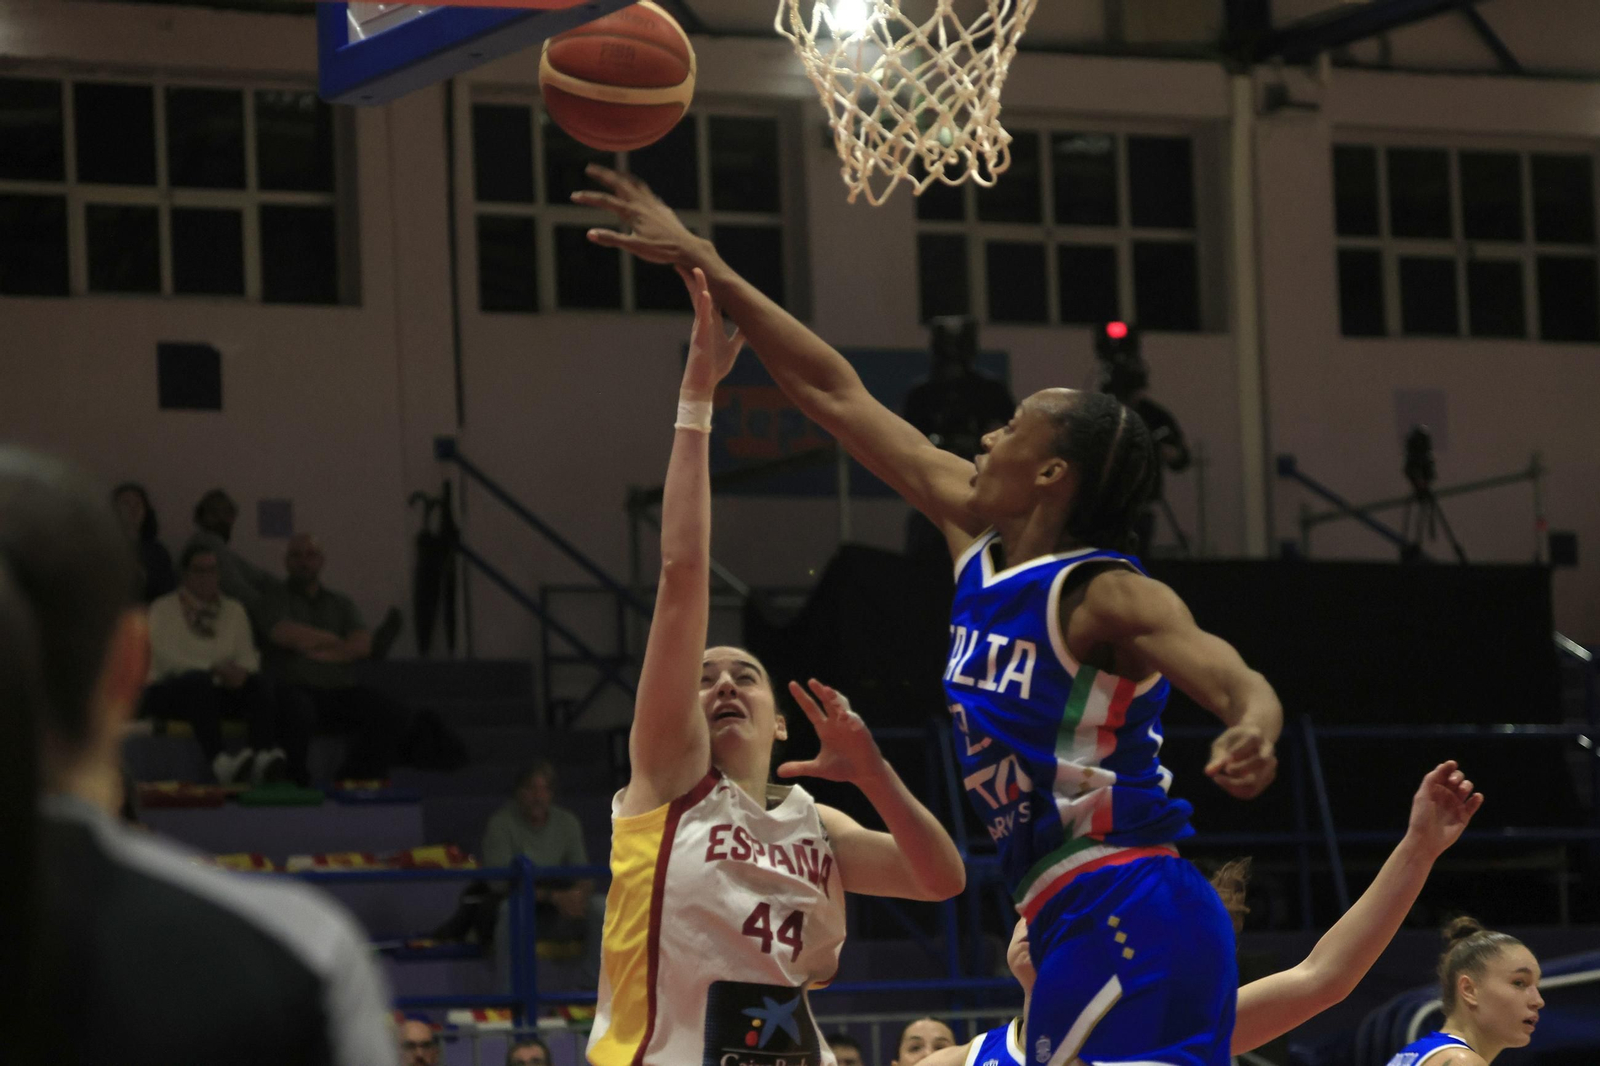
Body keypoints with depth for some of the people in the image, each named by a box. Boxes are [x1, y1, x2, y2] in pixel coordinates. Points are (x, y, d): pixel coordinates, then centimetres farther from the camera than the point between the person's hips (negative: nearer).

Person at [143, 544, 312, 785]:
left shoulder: (233, 610, 19)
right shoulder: (163, 610, 5)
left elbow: (249, 657, 10)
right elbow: (168, 658, -10)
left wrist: (241, 672, -16)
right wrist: (215, 669, -20)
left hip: (218, 688, 5)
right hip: (170, 691, -4)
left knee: (260, 684, -26)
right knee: (200, 681, -39)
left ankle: (264, 757, -48)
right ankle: (220, 762, -56)